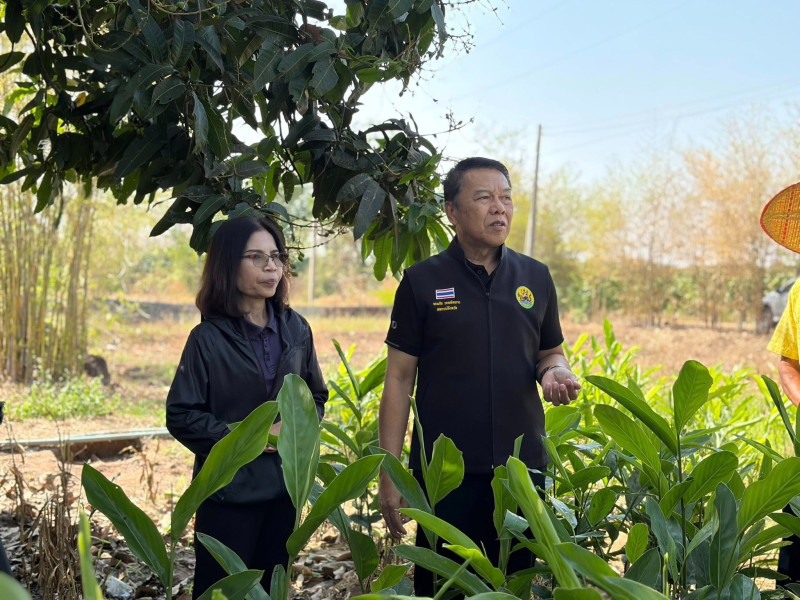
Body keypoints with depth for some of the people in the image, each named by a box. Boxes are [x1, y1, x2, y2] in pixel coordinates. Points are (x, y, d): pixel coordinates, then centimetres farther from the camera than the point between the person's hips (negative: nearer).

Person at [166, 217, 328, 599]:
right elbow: (181, 416, -10)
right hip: (228, 491, -4)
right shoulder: (209, 338, -10)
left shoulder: (295, 329, 3)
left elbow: (316, 396, 12)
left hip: (285, 485, 4)